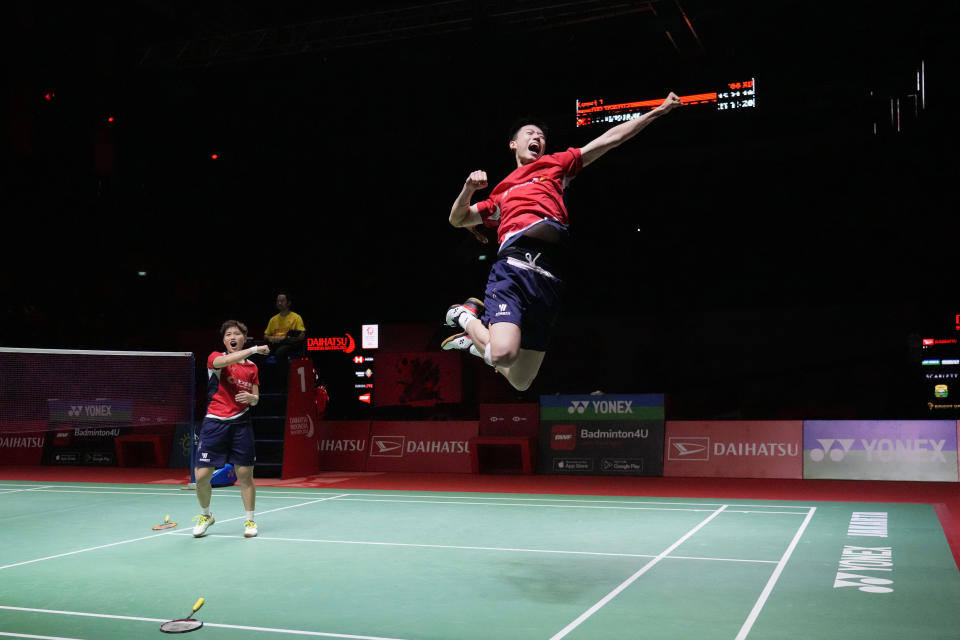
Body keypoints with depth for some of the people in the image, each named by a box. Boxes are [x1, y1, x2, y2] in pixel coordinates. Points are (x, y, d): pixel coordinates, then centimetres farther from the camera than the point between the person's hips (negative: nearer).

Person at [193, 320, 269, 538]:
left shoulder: (251, 367, 11)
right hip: (214, 423, -2)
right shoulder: (215, 358, 0)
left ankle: (250, 520, 18)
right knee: (201, 475, -3)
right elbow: (225, 360, -25)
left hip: (241, 424, 2)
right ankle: (206, 515, 23)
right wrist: (255, 349, -24)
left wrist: (250, 397, -8)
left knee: (245, 475, 1)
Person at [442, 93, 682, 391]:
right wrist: (469, 188, 13)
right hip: (513, 265, -1)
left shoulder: (556, 165, 27)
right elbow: (457, 219, 33)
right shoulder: (502, 191, 27)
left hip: (550, 279, 2)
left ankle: (478, 339, 28)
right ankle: (466, 316, 4)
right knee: (503, 354, -26)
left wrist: (660, 110, 26)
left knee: (521, 381, 2)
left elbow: (610, 138, 26)